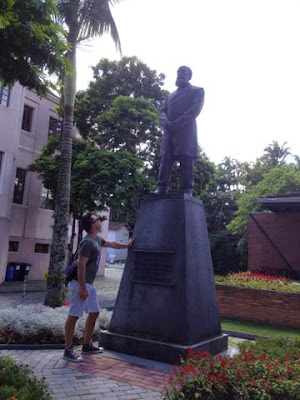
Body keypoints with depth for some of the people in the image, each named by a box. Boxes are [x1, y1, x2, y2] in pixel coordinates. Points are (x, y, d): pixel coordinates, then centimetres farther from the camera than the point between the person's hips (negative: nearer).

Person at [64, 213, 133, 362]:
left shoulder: (97, 240, 12)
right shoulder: (88, 242, -19)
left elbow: (111, 244, 31)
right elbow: (81, 265, -22)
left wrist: (127, 245, 41)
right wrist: (82, 288, -23)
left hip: (88, 284, 10)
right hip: (80, 283, -10)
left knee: (94, 312, 15)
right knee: (74, 315, -4)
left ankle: (87, 345, 27)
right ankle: (68, 350, 5)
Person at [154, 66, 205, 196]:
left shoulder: (197, 91, 16)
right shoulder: (171, 95, 31)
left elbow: (195, 109, -1)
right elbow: (163, 111, 19)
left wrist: (178, 123, -13)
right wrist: (166, 122, -6)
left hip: (186, 130, -4)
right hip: (169, 132, 4)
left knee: (186, 160, -12)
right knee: (165, 159, -8)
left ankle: (187, 191, -14)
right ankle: (161, 188, -14)